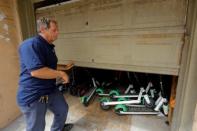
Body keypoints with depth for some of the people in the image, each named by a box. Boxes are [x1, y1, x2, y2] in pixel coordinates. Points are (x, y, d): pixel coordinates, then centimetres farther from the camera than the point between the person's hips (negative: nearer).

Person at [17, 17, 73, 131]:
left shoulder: (49, 46, 11)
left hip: (51, 90, 9)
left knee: (63, 109, 25)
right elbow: (37, 71, -32)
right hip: (33, 96, -9)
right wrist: (61, 74, -21)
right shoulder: (31, 44, -22)